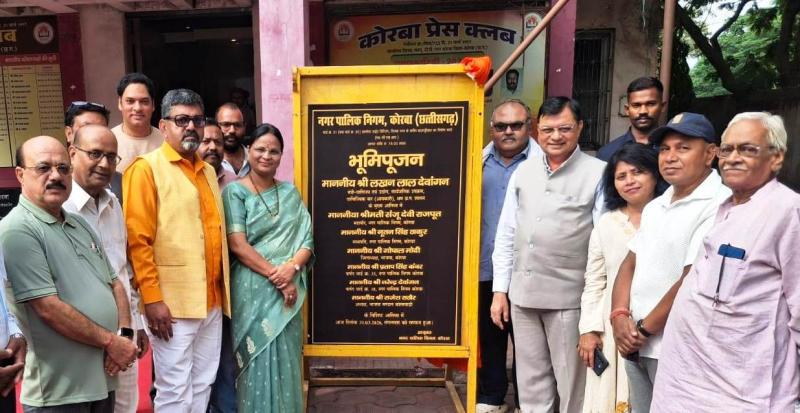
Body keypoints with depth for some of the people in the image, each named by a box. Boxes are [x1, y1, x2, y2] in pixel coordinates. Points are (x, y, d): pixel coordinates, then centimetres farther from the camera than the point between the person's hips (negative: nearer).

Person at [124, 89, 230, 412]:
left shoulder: (208, 171, 16)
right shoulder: (146, 168, -6)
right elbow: (137, 239, -12)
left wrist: (221, 291, 14)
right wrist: (152, 298, -17)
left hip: (212, 300, 7)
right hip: (172, 302, -6)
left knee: (203, 385, 15)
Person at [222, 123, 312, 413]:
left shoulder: (290, 192, 11)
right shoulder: (235, 191, -2)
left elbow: (306, 240, 5)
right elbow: (238, 245, -11)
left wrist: (291, 267, -14)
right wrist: (276, 275, -16)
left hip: (289, 289, 4)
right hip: (253, 290, -4)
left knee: (285, 359, 10)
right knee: (258, 361, 3)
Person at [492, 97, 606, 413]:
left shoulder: (598, 173, -7)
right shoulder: (523, 171, 8)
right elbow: (506, 234, 10)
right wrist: (500, 289, 8)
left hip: (569, 296, -4)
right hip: (523, 292, 5)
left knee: (572, 383, 9)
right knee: (530, 381, 17)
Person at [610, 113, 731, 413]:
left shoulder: (719, 205, -16)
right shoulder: (655, 207, 11)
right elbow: (630, 264, 10)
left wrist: (644, 329, -11)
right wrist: (620, 316, -5)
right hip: (636, 346, 7)